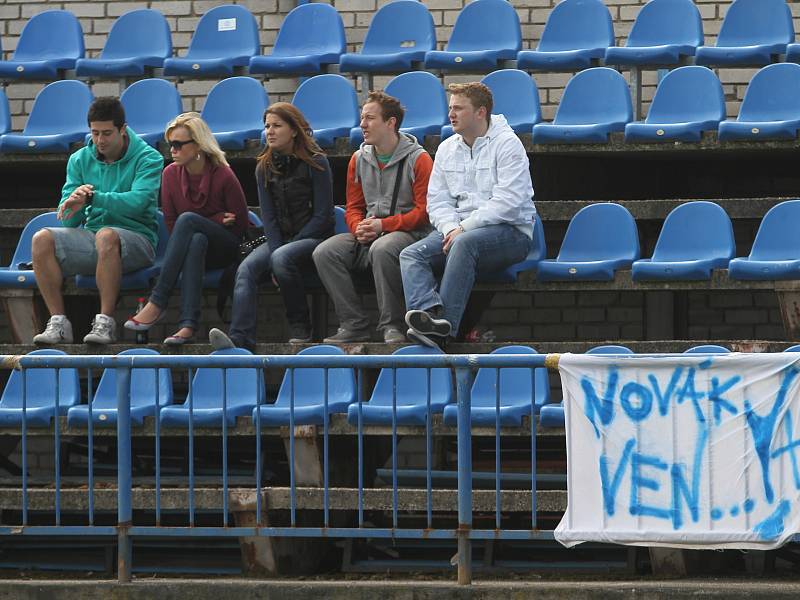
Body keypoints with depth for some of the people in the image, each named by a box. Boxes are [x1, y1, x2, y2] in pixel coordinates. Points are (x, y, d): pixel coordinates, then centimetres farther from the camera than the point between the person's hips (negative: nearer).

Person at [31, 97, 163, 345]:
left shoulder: (148, 159, -2)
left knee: (107, 236, -39)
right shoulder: (80, 160, 11)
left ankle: (105, 322, -34)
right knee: (42, 239, -21)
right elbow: (69, 220, 5)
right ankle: (58, 322, -22)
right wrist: (74, 203, -20)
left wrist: (92, 197, -25)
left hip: (136, 238, -5)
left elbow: (138, 201, -21)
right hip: (90, 238, 5)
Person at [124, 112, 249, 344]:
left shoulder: (223, 175, -9)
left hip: (224, 249, -3)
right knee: (196, 239, -35)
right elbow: (170, 222, 5)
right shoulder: (170, 174, 1)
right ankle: (188, 324, -51)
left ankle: (157, 303, -39)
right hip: (192, 246, 3)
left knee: (187, 219, -31)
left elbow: (240, 224, -1)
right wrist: (216, 220, -5)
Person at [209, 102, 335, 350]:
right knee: (247, 269, -25)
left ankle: (300, 327, -19)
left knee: (282, 258, -37)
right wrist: (276, 248, -13)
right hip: (278, 239, 5)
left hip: (314, 237, -5)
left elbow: (323, 214, -8)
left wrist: (282, 250, -13)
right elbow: (268, 215, 6)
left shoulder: (315, 163, -4)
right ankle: (240, 339, -43)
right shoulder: (264, 167, 11)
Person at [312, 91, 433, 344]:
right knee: (325, 253, -19)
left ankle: (392, 326, -28)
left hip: (407, 232, -6)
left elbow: (423, 211, -8)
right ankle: (354, 325, -17)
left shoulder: (418, 159, -4)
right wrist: (359, 227, -5)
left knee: (382, 250, -40)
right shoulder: (359, 160, 15)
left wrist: (383, 225, -16)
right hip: (368, 234, 6)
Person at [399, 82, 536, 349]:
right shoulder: (447, 149, 16)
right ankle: (428, 311, -44)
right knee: (411, 255, -18)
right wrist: (450, 228, -10)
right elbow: (437, 200, 12)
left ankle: (445, 324, -41)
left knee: (464, 244, -37)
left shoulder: (507, 144, -6)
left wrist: (464, 228, -18)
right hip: (458, 228, 7)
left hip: (509, 230, -7)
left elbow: (507, 202, -15)